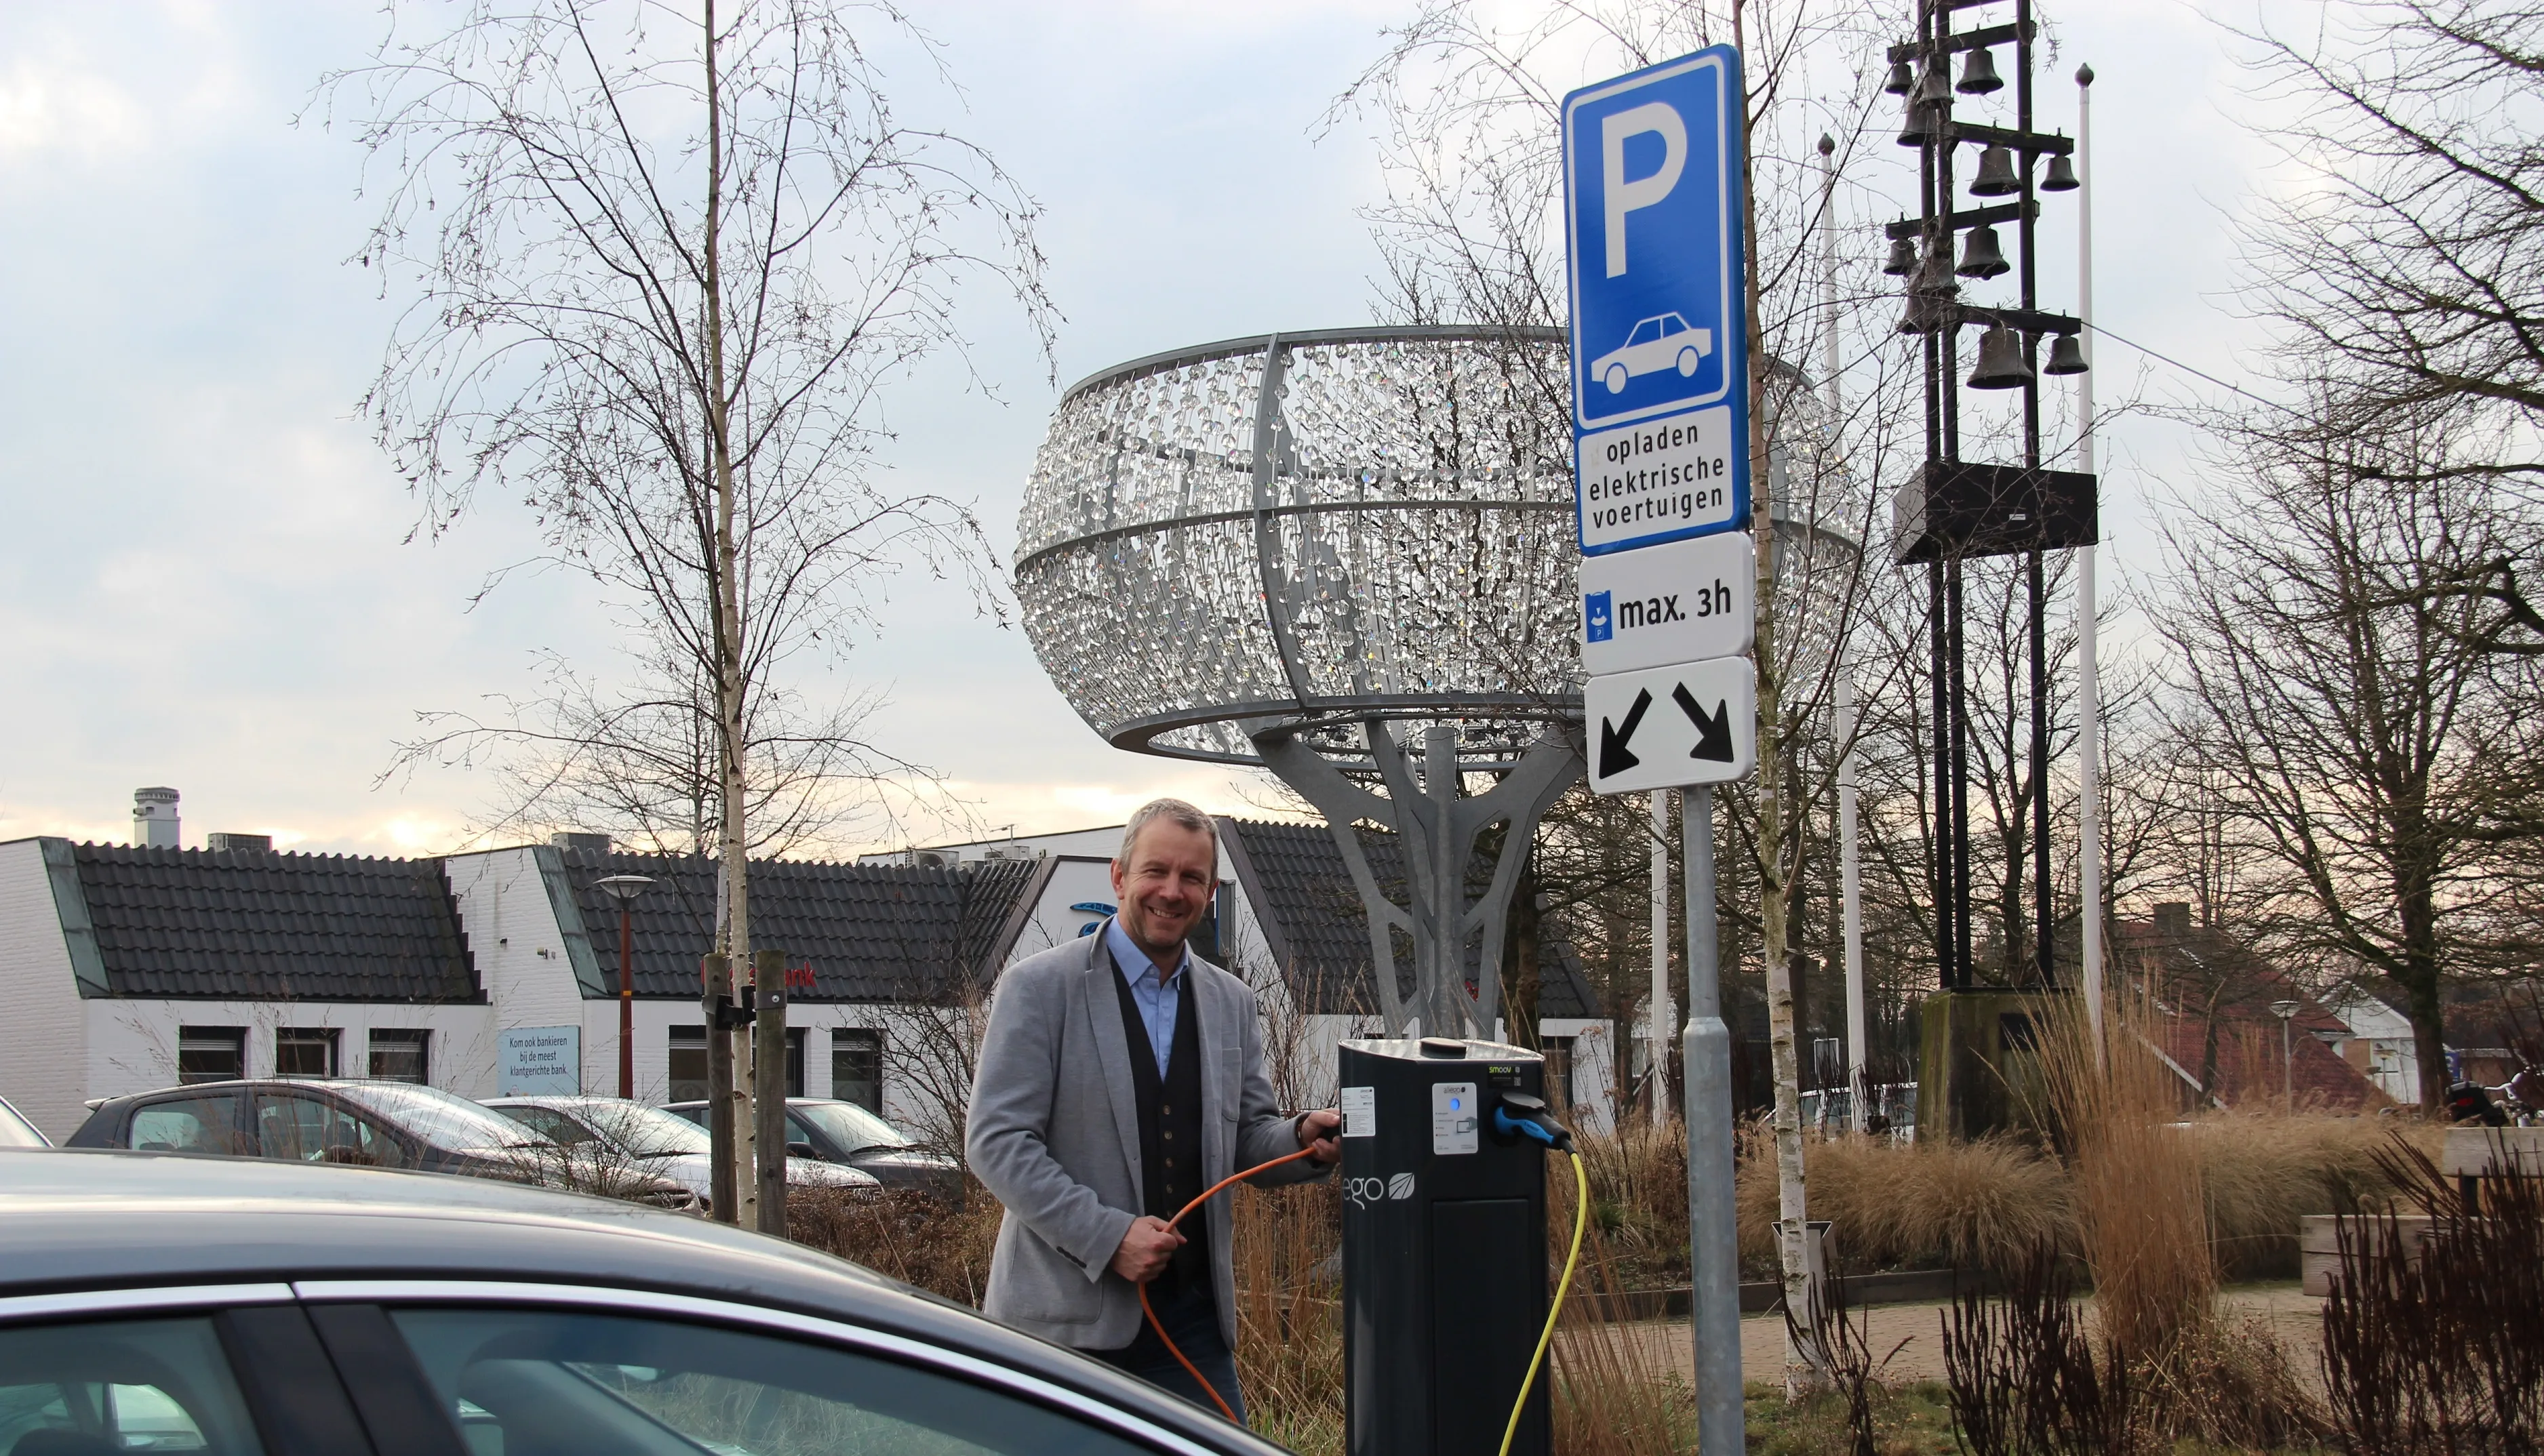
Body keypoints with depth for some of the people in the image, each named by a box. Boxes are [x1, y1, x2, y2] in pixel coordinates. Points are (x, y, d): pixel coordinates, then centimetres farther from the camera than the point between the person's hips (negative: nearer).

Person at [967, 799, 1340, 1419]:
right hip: (1068, 1317, -5)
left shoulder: (1231, 1001, 13)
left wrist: (1304, 1138, -7)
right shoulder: (1039, 988, -5)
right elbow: (995, 1140, -10)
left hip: (1192, 1312, 5)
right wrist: (1107, 1235, -18)